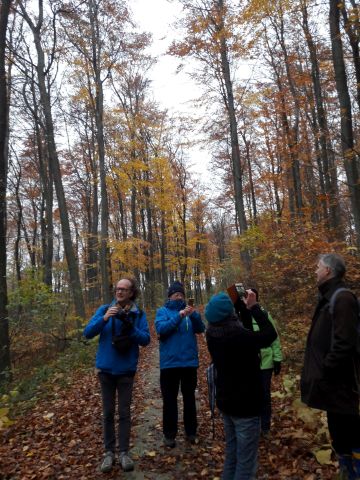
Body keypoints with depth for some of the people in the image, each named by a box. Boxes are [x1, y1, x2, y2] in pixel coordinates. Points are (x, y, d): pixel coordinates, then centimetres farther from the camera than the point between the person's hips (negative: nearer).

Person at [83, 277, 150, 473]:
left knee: (124, 412, 7)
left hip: (126, 370, -1)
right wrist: (104, 319, -28)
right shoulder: (104, 309, -5)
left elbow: (146, 339, -11)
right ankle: (109, 452, 25)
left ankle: (124, 452, 21)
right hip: (106, 369, 1)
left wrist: (130, 328, -27)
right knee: (108, 412, 11)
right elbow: (88, 332, -11)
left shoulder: (139, 314, -6)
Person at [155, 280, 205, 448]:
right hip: (169, 363, -2)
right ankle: (169, 434, 20)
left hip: (189, 362, 3)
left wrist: (194, 315, -24)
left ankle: (191, 432, 28)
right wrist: (179, 316, -29)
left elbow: (201, 328, -5)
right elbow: (160, 329, -19)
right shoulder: (162, 311, -1)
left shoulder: (188, 311, 6)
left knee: (189, 398, 14)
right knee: (169, 400, 7)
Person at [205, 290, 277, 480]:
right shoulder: (236, 335, -31)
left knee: (231, 454, 23)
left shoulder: (213, 334, -5)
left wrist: (245, 308, -2)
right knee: (246, 462, 7)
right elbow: (270, 335, -18)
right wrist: (254, 307, -14)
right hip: (245, 404, -8)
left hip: (225, 401, 8)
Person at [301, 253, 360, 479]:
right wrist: (321, 369, 14)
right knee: (339, 430, 20)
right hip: (332, 381, 10)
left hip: (338, 382, -10)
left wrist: (324, 370, -20)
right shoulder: (329, 297, 11)